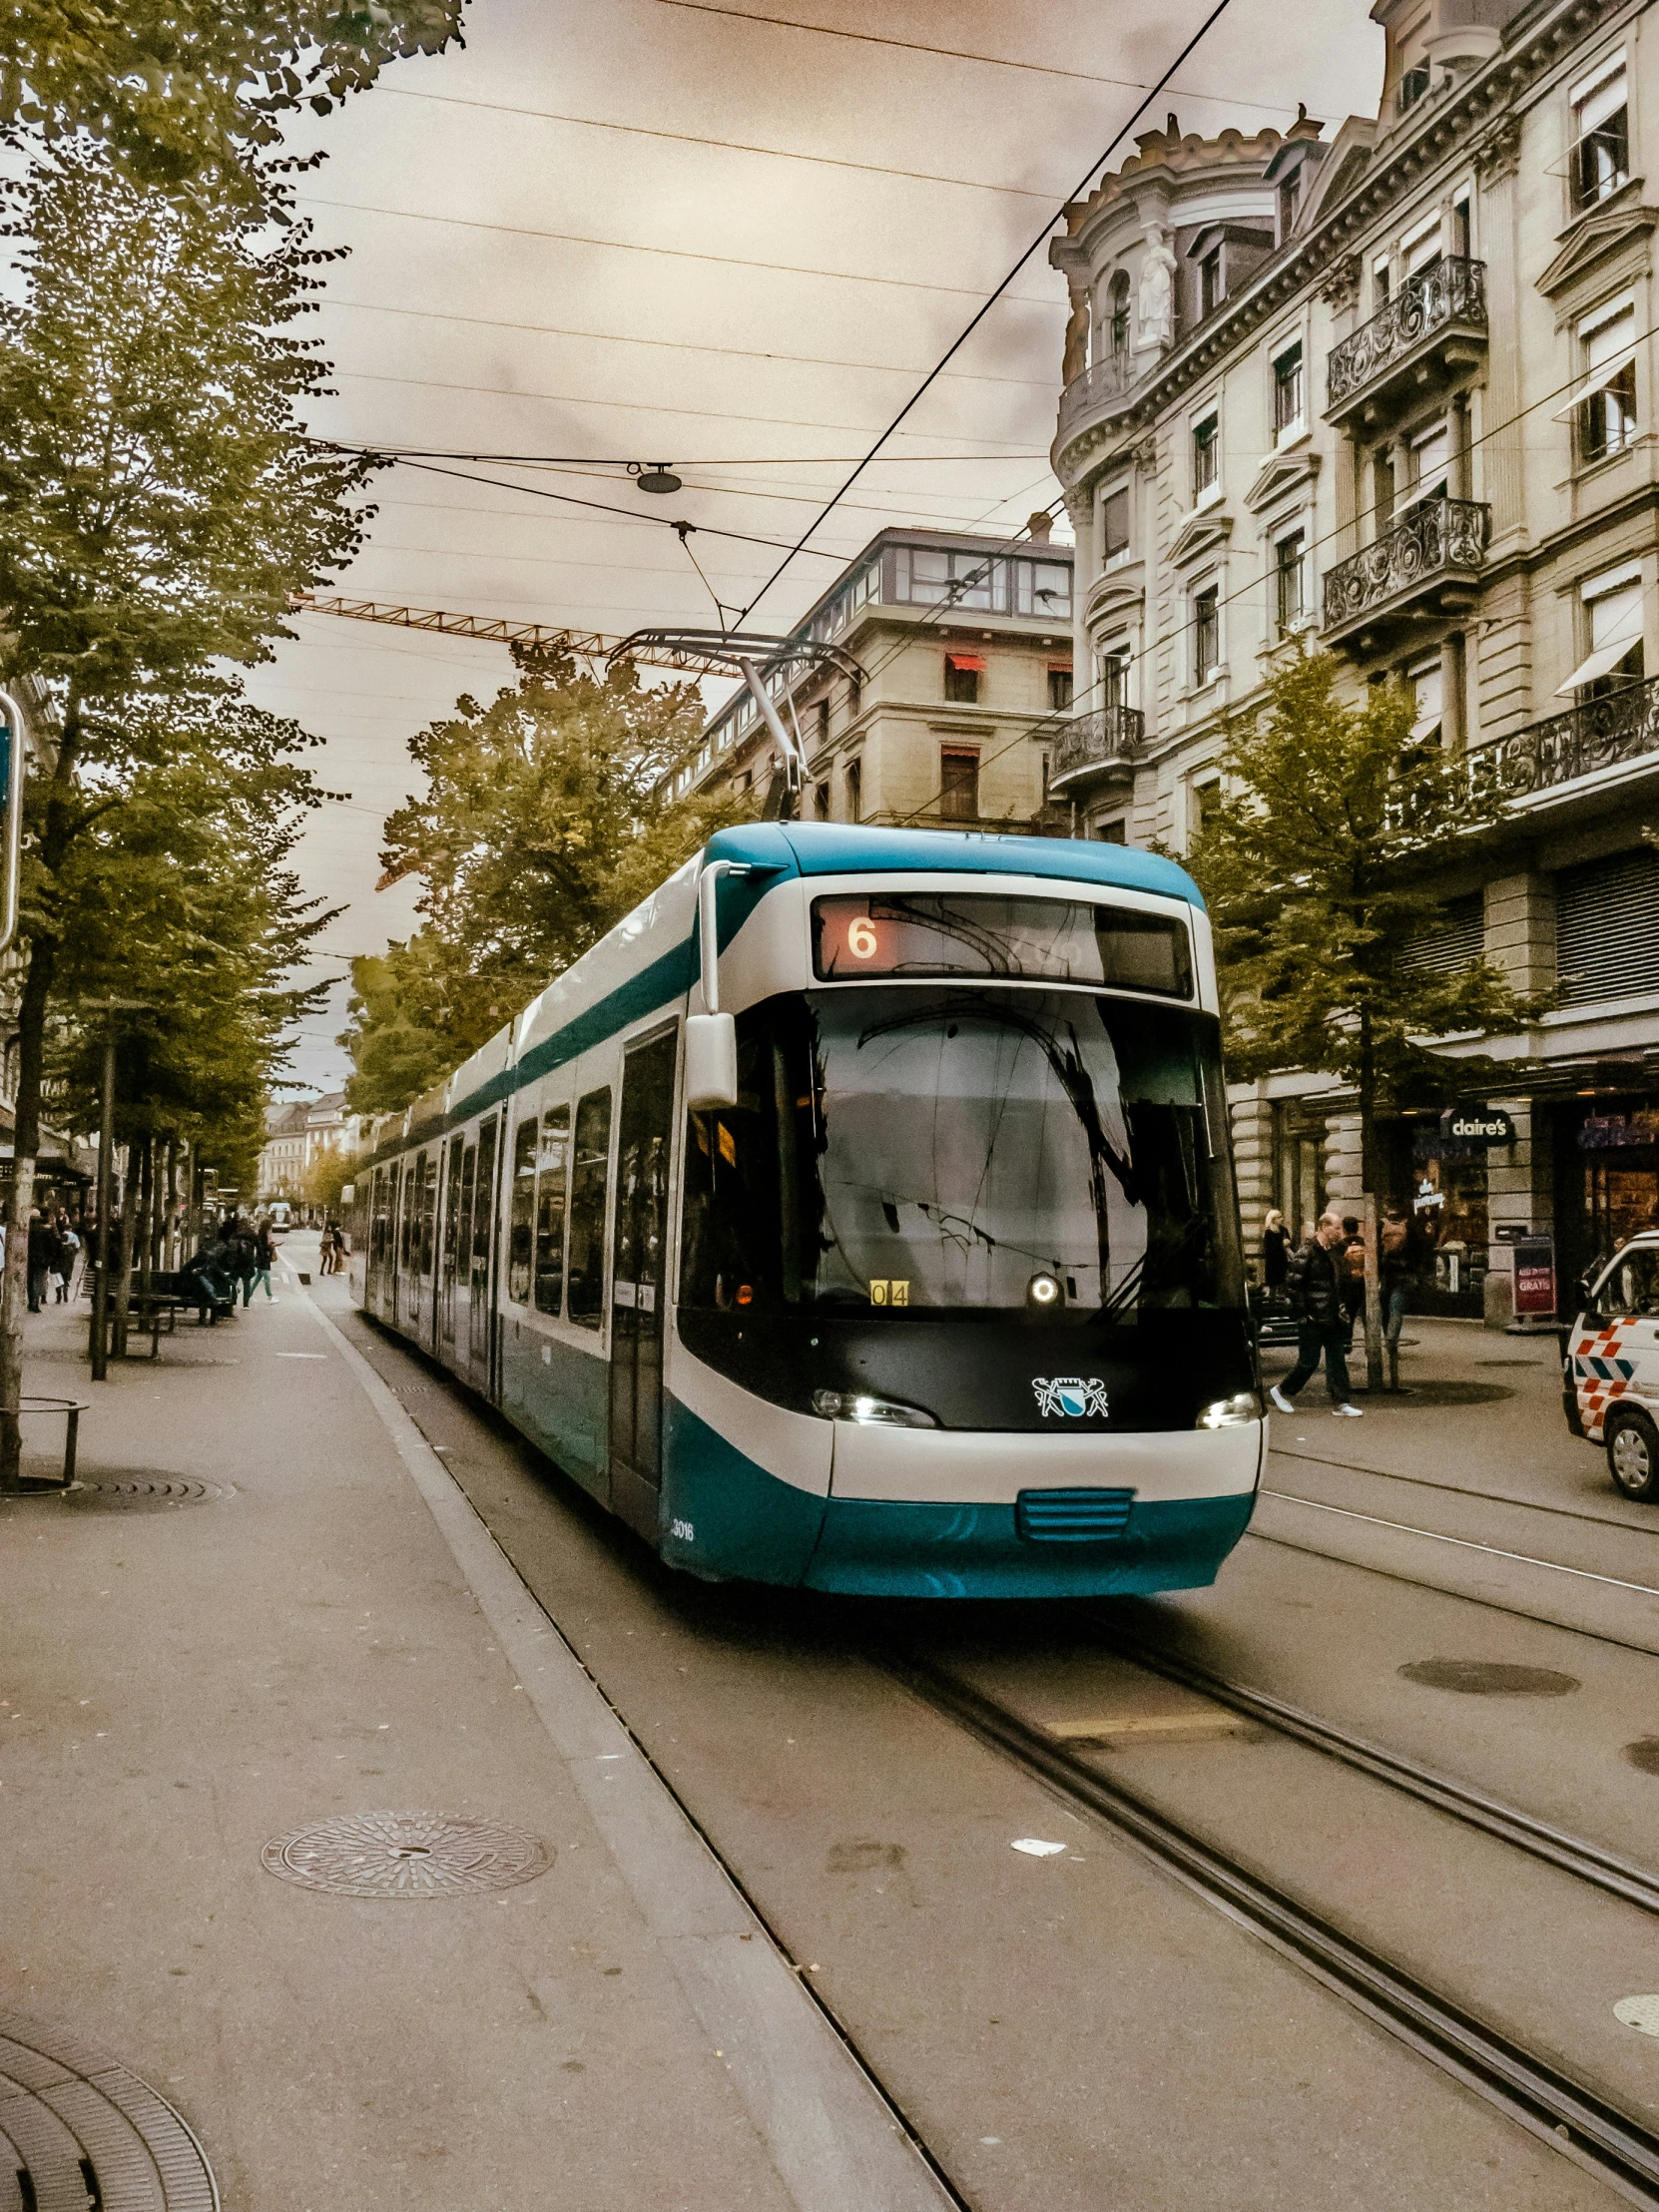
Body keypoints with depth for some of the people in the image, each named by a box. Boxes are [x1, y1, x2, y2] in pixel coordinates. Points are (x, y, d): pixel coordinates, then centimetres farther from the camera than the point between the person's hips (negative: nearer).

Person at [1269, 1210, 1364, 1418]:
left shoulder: (1334, 1252, 11)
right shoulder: (1306, 1253, -14)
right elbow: (1294, 1285, -17)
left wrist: (1339, 1308, 12)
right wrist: (1303, 1313, -17)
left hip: (1332, 1318, 8)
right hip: (1312, 1319, -8)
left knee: (1337, 1360, 7)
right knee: (1308, 1361, 0)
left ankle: (1341, 1402, 12)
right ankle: (1282, 1391, 17)